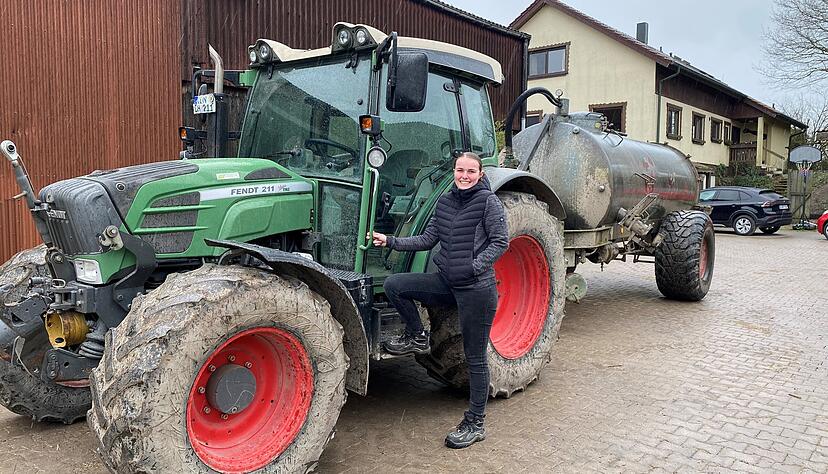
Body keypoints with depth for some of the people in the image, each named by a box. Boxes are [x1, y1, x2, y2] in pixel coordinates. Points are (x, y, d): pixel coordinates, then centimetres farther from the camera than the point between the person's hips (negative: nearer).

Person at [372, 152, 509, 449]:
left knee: (475, 358, 2)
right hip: (447, 283, 6)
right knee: (393, 285, -7)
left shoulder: (488, 201, -7)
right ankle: (416, 336, 13)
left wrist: (474, 266, -20)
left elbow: (501, 241, -9)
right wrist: (391, 242, 0)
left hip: (477, 288, -6)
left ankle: (475, 423, 17)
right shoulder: (445, 202, 10)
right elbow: (428, 239, 9)